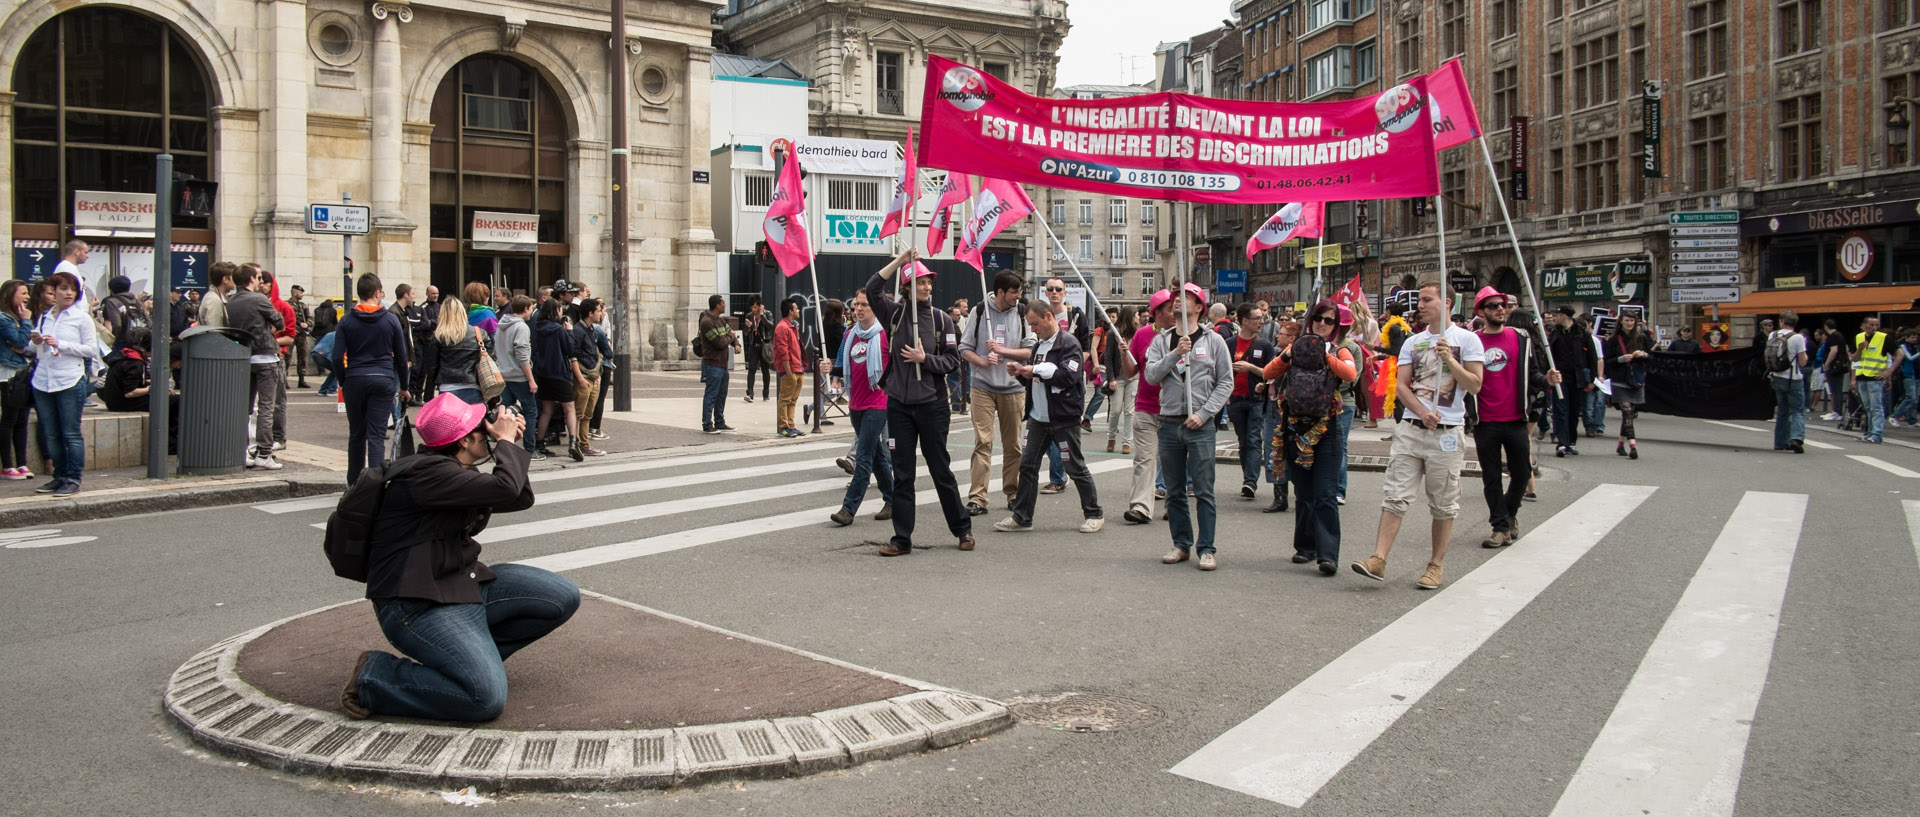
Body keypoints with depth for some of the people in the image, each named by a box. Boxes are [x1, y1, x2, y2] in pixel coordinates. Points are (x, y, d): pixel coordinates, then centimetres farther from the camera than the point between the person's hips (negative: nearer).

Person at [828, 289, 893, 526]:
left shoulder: (885, 334, -9)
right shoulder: (850, 334, 10)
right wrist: (840, 378, 14)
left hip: (877, 403, -7)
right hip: (856, 403, 7)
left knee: (864, 456, -10)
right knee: (877, 455, 15)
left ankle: (849, 508, -12)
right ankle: (892, 501, 26)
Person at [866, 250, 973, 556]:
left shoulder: (941, 319, 0)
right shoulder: (894, 314, 4)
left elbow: (952, 360, 0)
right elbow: (873, 289, -11)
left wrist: (924, 359, -15)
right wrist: (899, 260, -12)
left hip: (932, 404, -1)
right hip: (899, 404, 2)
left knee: (941, 470, 6)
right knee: (902, 474, 6)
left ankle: (962, 528, 22)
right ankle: (902, 539, 12)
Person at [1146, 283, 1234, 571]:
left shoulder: (1213, 341, 2)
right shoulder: (1162, 341, 9)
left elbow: (1226, 382, -1)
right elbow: (1151, 375, -5)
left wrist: (1204, 413, -10)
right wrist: (1176, 354, -17)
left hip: (1200, 426, -3)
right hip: (1169, 424, 3)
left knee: (1204, 491, -4)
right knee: (1175, 491, 9)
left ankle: (1206, 549, 1)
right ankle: (1181, 544, 19)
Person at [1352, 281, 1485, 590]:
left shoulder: (1467, 340, 1)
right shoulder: (1412, 343, 13)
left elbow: (1475, 385, -4)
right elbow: (1401, 386, 4)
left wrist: (1450, 360, -17)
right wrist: (1422, 412, -12)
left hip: (1446, 433, -3)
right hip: (1410, 428, 3)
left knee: (1443, 505, 4)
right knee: (1396, 496, -5)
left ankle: (1436, 565, 14)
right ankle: (1378, 559, -9)